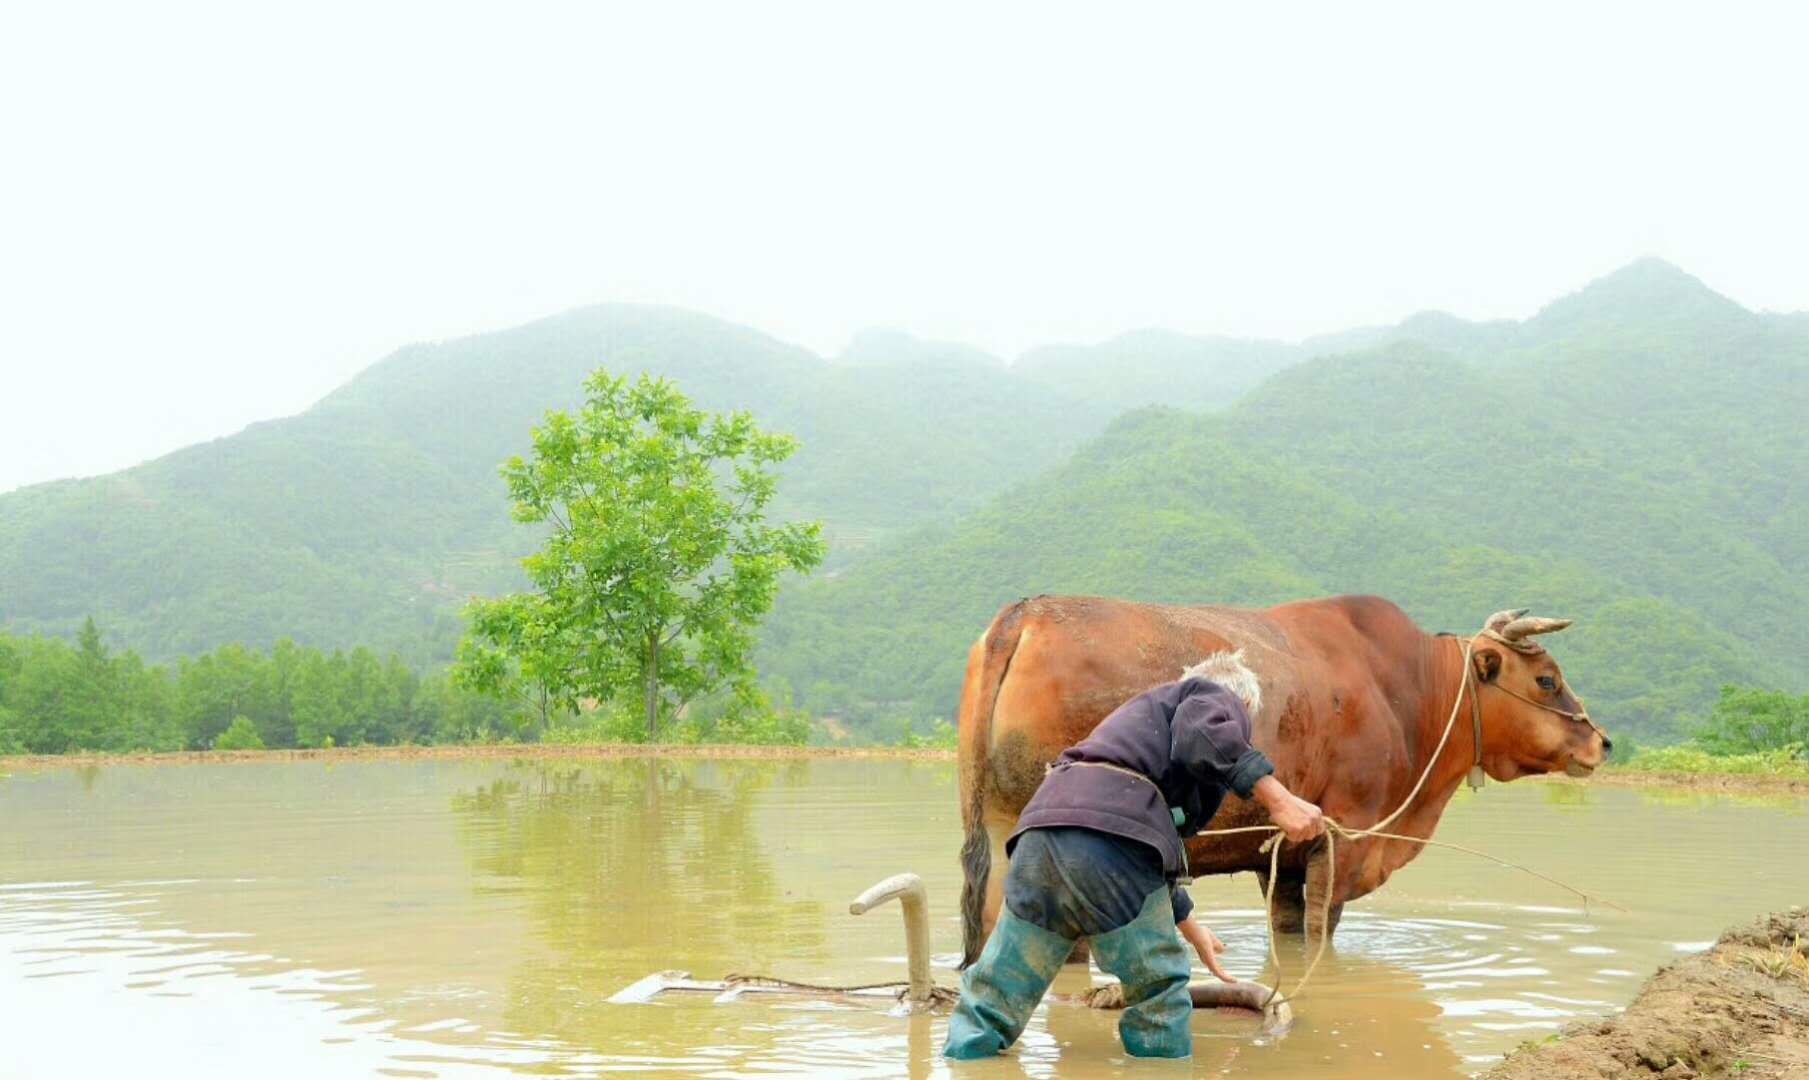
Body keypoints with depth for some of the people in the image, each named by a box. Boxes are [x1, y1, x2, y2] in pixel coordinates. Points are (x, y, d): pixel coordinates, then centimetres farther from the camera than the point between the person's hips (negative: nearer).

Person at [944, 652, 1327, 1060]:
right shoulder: (1218, 696, 19)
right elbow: (1203, 737, -10)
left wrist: (1190, 927, 58)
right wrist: (1278, 800, -12)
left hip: (1042, 830, 8)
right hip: (1111, 833, -8)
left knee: (993, 996, 12)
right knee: (1158, 988, 10)